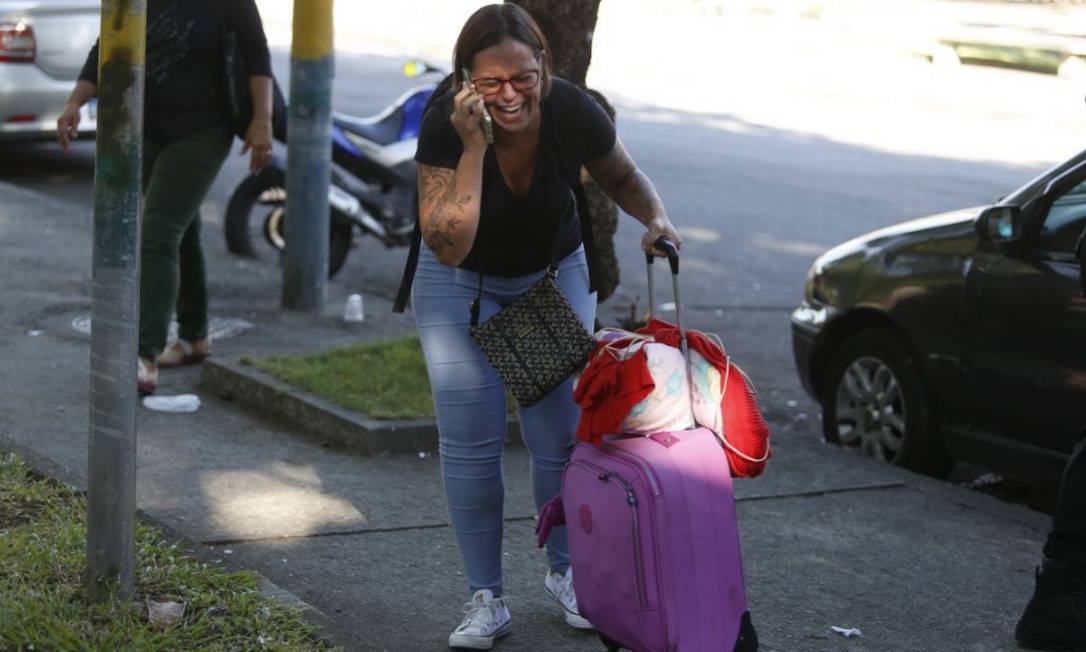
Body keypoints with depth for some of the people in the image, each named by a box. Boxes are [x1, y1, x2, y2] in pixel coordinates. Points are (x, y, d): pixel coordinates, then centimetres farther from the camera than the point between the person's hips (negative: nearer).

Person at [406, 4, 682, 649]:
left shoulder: (573, 112, -25)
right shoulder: (445, 125, -30)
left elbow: (623, 176, -3)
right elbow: (448, 247, -36)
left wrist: (657, 216, -24)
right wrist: (473, 147, -43)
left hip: (554, 274, 1)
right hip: (463, 282, -1)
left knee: (563, 434, 0)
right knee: (471, 442, -5)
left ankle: (565, 571, 23)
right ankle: (486, 600, 7)